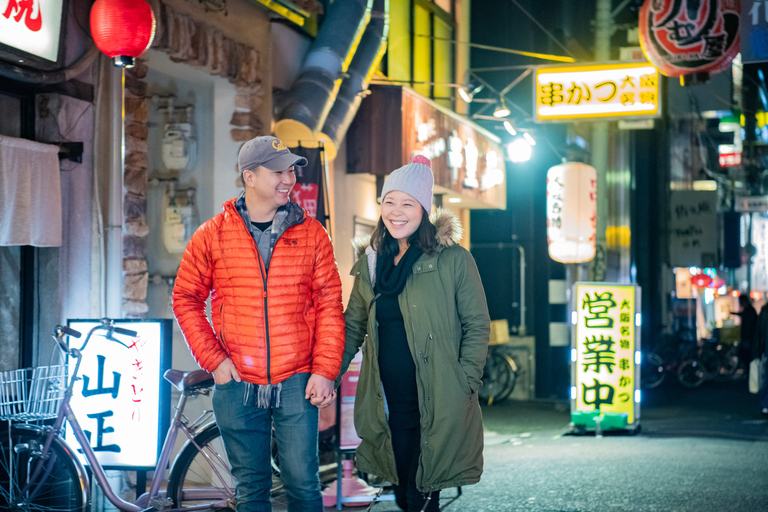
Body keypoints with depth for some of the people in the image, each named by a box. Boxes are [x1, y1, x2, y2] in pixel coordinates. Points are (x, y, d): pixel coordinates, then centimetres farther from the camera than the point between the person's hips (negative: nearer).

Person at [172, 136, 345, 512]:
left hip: (296, 383, 0)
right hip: (237, 384, 0)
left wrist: (325, 370, -6)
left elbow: (329, 305, 2)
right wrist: (213, 359, -2)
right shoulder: (212, 236, 2)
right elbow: (186, 299, 7)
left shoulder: (311, 234, 3)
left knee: (302, 481, 0)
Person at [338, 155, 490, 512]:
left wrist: (465, 385, -10)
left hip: (436, 405, -5)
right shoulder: (370, 262, 10)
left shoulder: (452, 260, -5)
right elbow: (353, 327, 18)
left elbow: (477, 326, -3)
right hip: (387, 403, 5)